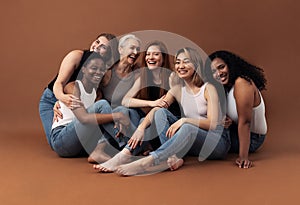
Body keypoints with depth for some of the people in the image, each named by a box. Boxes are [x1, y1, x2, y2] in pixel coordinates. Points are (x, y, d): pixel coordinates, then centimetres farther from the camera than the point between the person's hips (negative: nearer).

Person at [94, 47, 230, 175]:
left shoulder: (208, 89, -7)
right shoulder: (177, 90, 6)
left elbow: (213, 123, -16)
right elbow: (155, 109, -9)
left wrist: (184, 120, -27)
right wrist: (141, 128, -27)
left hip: (218, 141, -5)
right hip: (190, 141, 5)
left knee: (188, 128, -38)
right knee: (161, 112, -13)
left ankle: (145, 163, -49)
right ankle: (172, 157, -31)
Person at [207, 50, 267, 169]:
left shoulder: (242, 83, -26)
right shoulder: (227, 86, 2)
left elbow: (244, 122, -31)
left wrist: (243, 157, -33)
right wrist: (227, 120, -21)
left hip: (251, 138, -9)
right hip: (237, 131, 9)